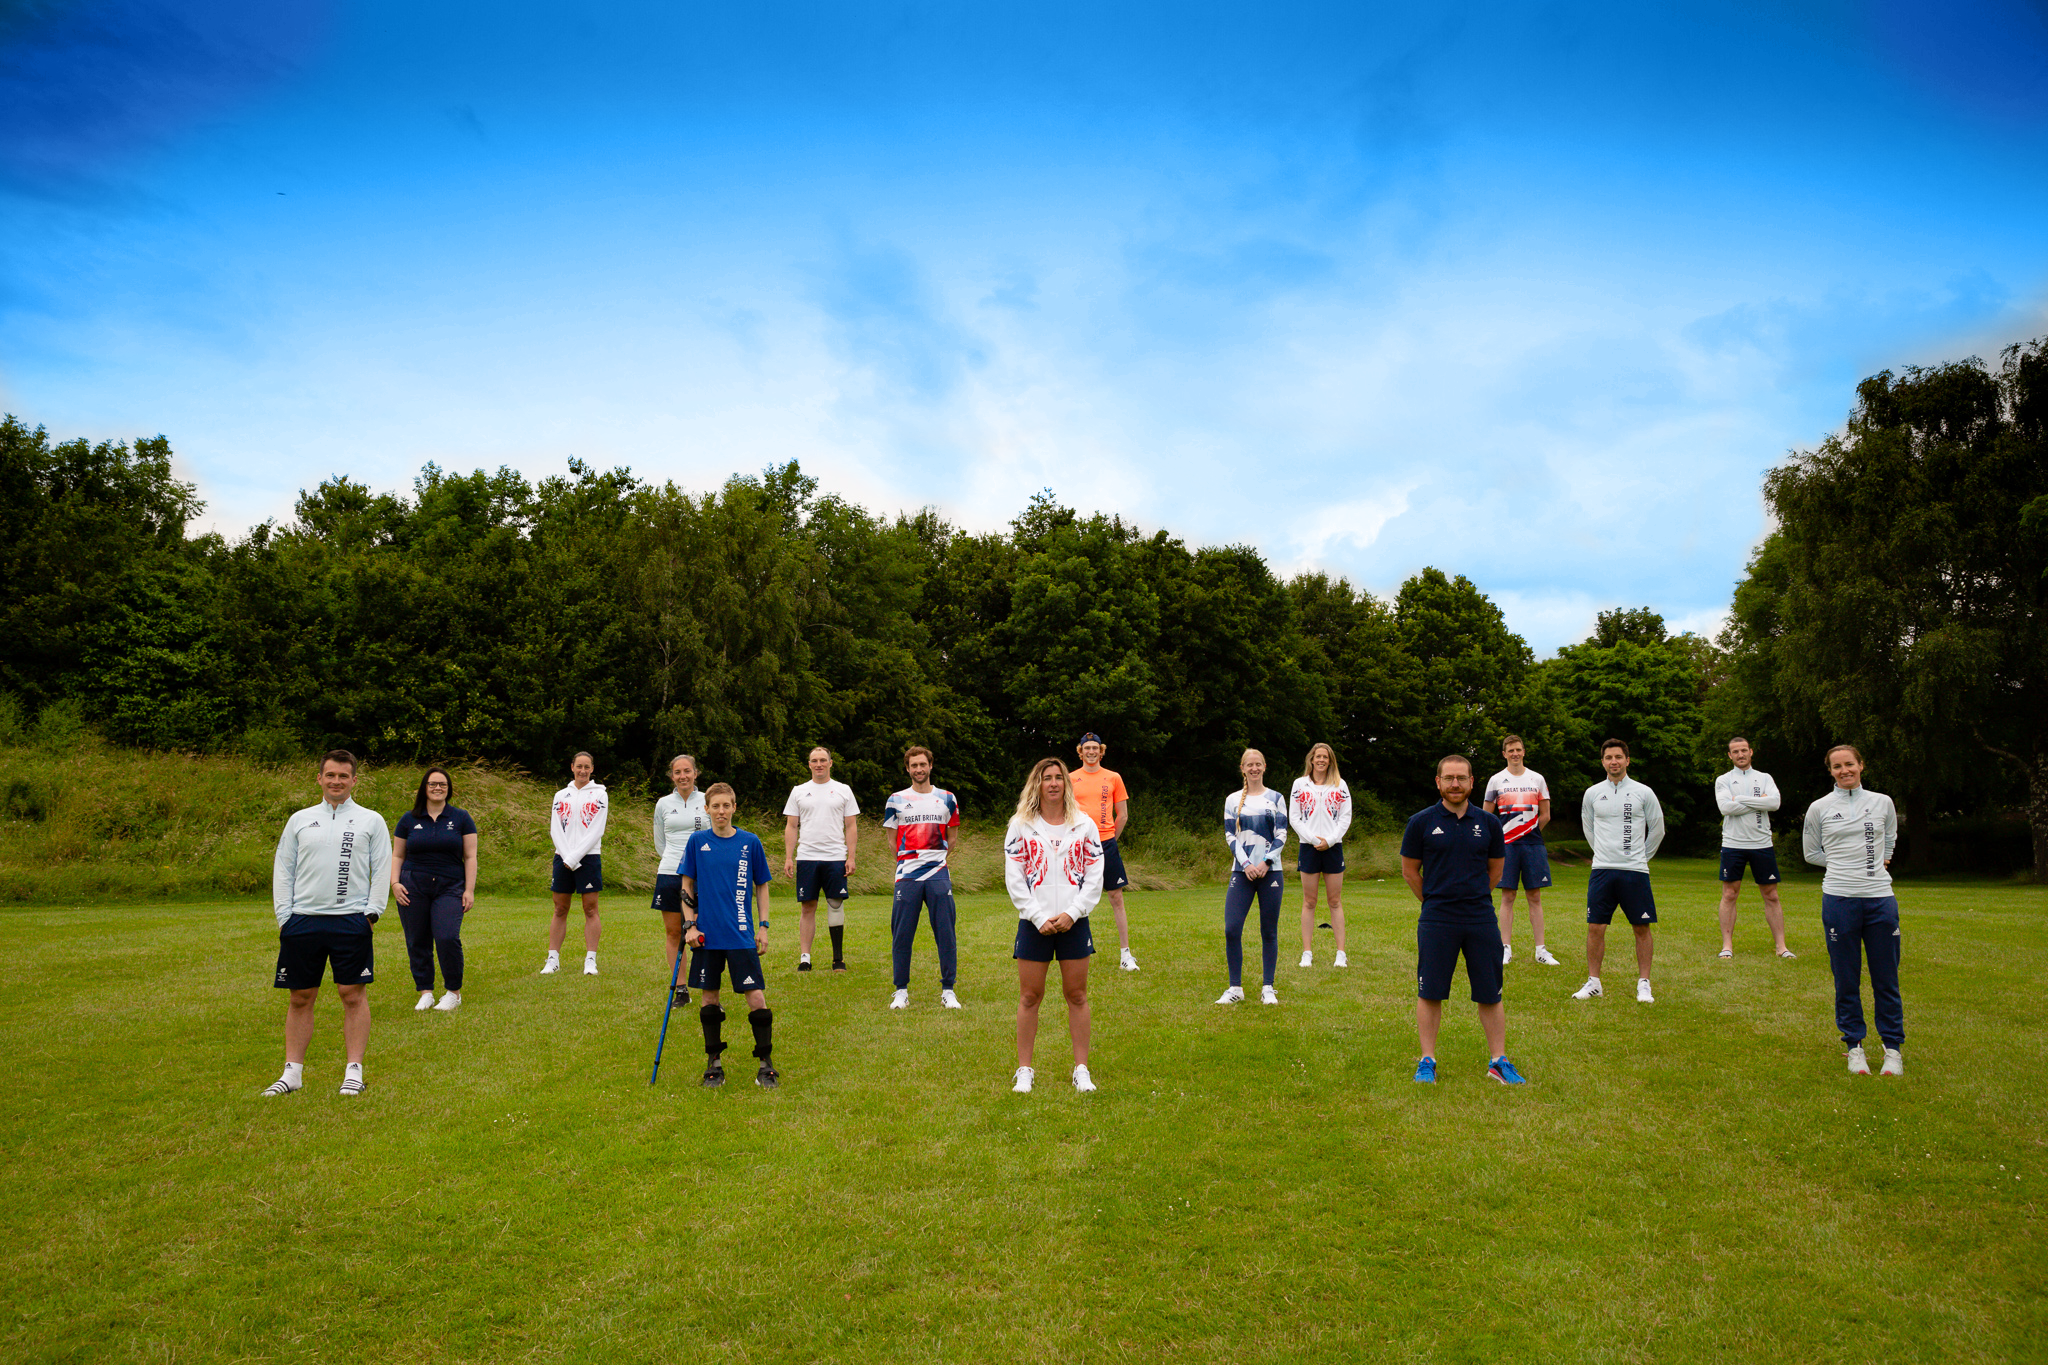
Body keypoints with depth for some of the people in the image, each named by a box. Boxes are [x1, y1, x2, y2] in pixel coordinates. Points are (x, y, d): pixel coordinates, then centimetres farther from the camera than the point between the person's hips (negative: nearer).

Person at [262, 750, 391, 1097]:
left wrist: (371, 912, -5)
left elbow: (382, 870, 5)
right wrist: (284, 916, 3)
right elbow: (282, 870, 12)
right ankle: (292, 1071, 16)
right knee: (300, 998, 7)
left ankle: (354, 1071, 4)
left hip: (351, 921, -2)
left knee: (353, 994, -3)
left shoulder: (371, 820, 8)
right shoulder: (299, 820, 14)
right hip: (302, 920, 2)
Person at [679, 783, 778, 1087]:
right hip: (706, 936, 1)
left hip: (742, 936, -1)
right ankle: (713, 1062, 22)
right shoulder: (696, 842, 2)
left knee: (756, 997, -5)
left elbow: (761, 886, 10)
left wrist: (763, 926, 5)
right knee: (709, 997, 8)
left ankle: (766, 1063, 6)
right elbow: (687, 886, 7)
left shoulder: (750, 842, 1)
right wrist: (689, 925, -1)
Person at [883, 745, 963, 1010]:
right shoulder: (896, 800, 7)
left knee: (946, 934, -1)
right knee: (901, 935, 1)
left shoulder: (947, 799, 9)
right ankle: (901, 991, 12)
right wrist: (906, 860, 11)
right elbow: (892, 839, 14)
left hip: (939, 875, 0)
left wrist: (935, 857, 11)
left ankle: (947, 990, 8)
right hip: (906, 877, 0)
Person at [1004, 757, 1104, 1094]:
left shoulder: (1084, 824, 6)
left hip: (1074, 923, 1)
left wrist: (1071, 914, -9)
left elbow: (1095, 877, 2)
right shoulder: (1020, 825, 2)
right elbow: (1014, 879, -2)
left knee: (1077, 995, 5)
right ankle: (1024, 1070, 12)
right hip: (1034, 922, -1)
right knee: (1029, 996, 3)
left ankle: (1081, 1069, 14)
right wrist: (1039, 917, -10)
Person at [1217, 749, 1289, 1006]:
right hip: (1242, 871, 1)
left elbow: (1281, 835, 2)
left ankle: (1268, 988, 10)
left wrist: (1265, 863, -10)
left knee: (1269, 931, 1)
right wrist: (1246, 864, -9)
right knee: (1231, 929, -9)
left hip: (1270, 870, -1)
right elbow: (1230, 836, 5)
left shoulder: (1275, 798, 8)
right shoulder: (1232, 800, 10)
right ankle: (1235, 988, 2)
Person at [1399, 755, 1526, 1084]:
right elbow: (1409, 871, 7)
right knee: (1429, 993, 2)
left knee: (1490, 994, 6)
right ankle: (1427, 1061, 12)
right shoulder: (1421, 822, -1)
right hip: (1436, 921, -2)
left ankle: (1499, 1060, 17)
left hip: (1481, 919, 2)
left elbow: (1495, 869, 16)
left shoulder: (1488, 822, 5)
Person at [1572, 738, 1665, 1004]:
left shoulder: (1643, 792, 2)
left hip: (1635, 871, -1)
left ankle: (1644, 984, 12)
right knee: (1595, 928, -1)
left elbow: (1657, 829, 13)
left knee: (1642, 928, 1)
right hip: (1602, 870, 1)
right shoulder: (1593, 793, 7)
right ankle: (1593, 982, 9)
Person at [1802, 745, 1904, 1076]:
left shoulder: (1882, 803, 8)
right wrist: (1844, 863, 5)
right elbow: (1811, 853, 13)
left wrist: (1875, 863, 15)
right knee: (1846, 980, 4)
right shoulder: (1819, 809, 4)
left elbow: (1889, 843, 25)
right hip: (1839, 899, -1)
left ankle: (1893, 1048, 17)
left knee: (1886, 980, 4)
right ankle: (1854, 1046, 16)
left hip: (1880, 898, 1)